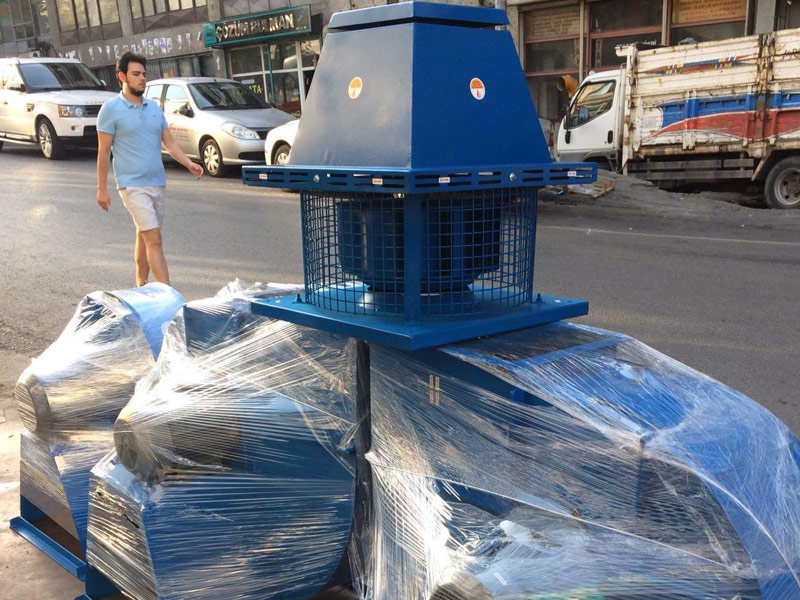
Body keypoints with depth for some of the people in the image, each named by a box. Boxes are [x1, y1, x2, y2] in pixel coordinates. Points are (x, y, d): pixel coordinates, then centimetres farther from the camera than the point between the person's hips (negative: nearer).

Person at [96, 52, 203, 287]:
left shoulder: (154, 107, 13)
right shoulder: (111, 109, -5)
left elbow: (169, 142, 13)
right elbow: (103, 152, -4)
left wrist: (189, 164, -3)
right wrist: (102, 189, -6)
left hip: (158, 183, 6)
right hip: (133, 186, -6)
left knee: (144, 236, 15)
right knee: (154, 240, -14)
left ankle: (141, 284, 27)